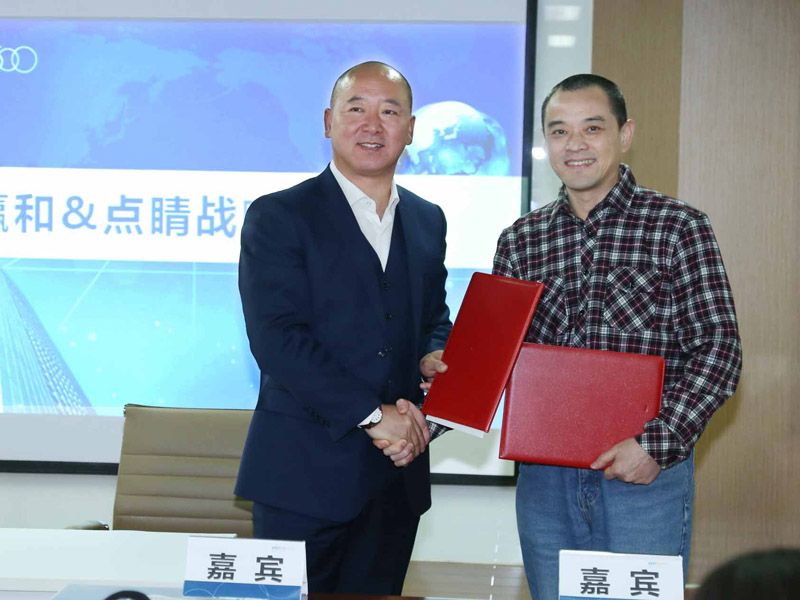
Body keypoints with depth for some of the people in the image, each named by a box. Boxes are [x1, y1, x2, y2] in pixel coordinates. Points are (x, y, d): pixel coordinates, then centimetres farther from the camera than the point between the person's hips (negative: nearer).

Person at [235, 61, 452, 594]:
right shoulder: (277, 217, -5)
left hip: (397, 473, 5)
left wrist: (434, 359, -1)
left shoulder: (428, 221, 14)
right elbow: (276, 338, -14)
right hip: (304, 471, -5)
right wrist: (372, 415, -18)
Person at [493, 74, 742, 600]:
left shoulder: (678, 227, -4)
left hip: (648, 476, -3)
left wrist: (659, 442, -17)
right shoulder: (520, 240, 8)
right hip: (544, 478, 4)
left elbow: (718, 347, -8)